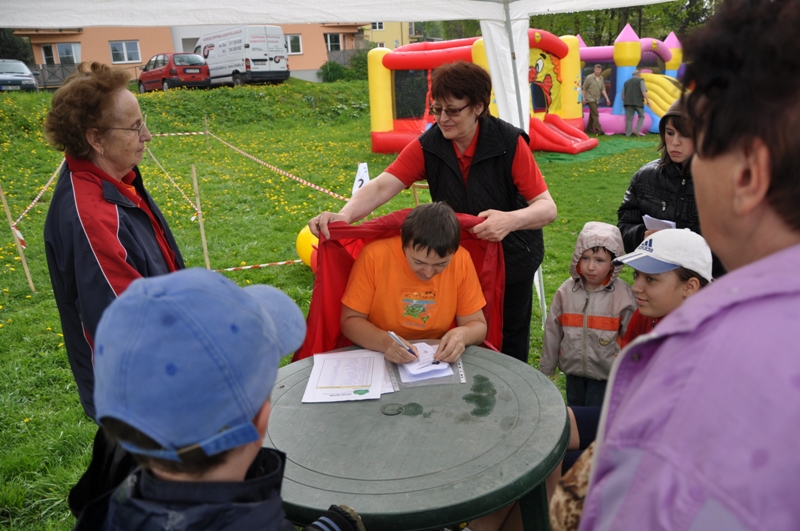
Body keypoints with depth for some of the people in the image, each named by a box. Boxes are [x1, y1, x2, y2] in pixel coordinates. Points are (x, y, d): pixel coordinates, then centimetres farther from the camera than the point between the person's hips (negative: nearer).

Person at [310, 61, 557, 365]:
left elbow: (547, 208, -25)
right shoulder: (428, 146, -14)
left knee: (509, 343, 13)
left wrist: (512, 219, -47)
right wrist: (344, 215, -45)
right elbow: (383, 186, -26)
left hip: (511, 257, -2)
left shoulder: (510, 143, -21)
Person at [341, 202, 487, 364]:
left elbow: (478, 325, -2)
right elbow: (350, 321, -10)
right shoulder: (375, 256, -16)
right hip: (379, 360, -2)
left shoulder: (461, 259, -11)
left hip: (439, 363, 2)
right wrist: (385, 341, -27)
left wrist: (463, 334, -23)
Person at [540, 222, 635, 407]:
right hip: (573, 371, 4)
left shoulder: (622, 295, -14)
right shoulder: (566, 290, -7)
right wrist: (546, 368, 8)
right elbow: (553, 331, 2)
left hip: (606, 375, -3)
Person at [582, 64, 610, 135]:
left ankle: (589, 129, 21)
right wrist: (583, 98, -11)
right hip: (590, 99, -6)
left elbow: (603, 89, 8)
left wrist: (607, 98, 1)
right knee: (595, 114, -12)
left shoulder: (601, 79, 8)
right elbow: (583, 88, -6)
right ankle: (598, 130, -14)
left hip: (596, 99, 6)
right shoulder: (589, 78, -7)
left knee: (592, 114, 12)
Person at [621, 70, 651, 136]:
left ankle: (628, 133, 0)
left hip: (628, 102, 4)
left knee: (629, 118, 5)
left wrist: (624, 102, 25)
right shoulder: (640, 81, 2)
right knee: (641, 116, 9)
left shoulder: (627, 82, 18)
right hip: (638, 102, -4)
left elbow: (623, 94, 17)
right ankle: (637, 130, -5)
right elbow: (644, 92, -9)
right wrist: (648, 100, -8)